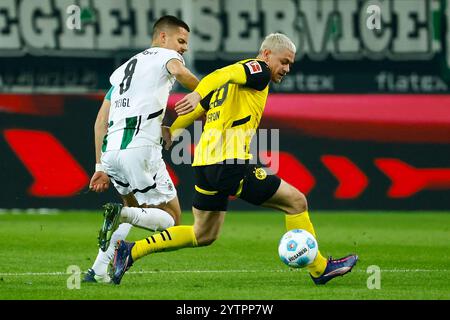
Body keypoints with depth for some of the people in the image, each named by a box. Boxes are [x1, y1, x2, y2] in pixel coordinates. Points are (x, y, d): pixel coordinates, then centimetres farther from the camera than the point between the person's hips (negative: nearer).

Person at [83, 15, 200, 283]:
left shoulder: (124, 68, 29)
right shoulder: (166, 56, 9)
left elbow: (101, 121, 25)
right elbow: (179, 72, -19)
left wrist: (100, 167, 25)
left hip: (110, 149, 7)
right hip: (140, 148, -7)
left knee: (135, 207, 30)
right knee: (171, 218, 4)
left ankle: (99, 270, 15)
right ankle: (122, 214, -24)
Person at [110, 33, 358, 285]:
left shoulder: (239, 75, 24)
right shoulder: (258, 70, -3)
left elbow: (195, 110, 24)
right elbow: (224, 74, -23)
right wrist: (198, 94, -38)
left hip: (205, 165, 9)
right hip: (231, 164, -9)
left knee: (203, 236, 19)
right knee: (296, 201, 1)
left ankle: (131, 251, 12)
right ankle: (320, 269, 5)